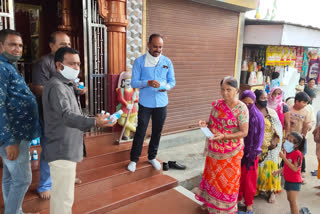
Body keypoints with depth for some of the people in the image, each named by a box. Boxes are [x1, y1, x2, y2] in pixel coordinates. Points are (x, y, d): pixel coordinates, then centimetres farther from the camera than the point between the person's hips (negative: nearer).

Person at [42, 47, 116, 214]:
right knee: (64, 198, -3)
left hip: (66, 149, 10)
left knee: (60, 194, 23)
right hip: (62, 151, -10)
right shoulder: (56, 87, -19)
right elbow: (66, 116, -34)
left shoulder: (66, 85, 16)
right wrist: (94, 122, -48)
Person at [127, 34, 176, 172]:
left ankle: (152, 157, 32)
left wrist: (165, 87, -16)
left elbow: (172, 82, 7)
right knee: (140, 131, 3)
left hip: (161, 103, 3)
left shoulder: (167, 62, 2)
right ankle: (134, 159, 20)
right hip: (145, 103, -3)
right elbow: (134, 83, -8)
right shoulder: (139, 61, -5)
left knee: (157, 131, 14)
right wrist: (147, 83, -27)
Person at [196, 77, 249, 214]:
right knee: (212, 175, 18)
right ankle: (210, 201, 39)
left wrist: (223, 136, -27)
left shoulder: (241, 108, -15)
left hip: (231, 151, -4)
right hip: (214, 149, 5)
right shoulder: (217, 104, -1)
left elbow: (244, 132, -17)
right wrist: (205, 124, -13)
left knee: (228, 178, 11)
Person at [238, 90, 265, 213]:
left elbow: (260, 137, -5)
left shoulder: (258, 116, -8)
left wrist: (252, 154, -9)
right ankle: (238, 198, 33)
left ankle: (249, 203, 28)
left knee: (249, 179, 10)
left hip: (251, 152, -1)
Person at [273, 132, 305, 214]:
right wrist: (278, 171, 3)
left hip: (295, 181, -8)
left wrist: (284, 158, -28)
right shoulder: (287, 152, 5)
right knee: (289, 199, 17)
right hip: (287, 180, 8)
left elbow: (295, 168, -26)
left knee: (293, 201, -3)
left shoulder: (297, 153, -20)